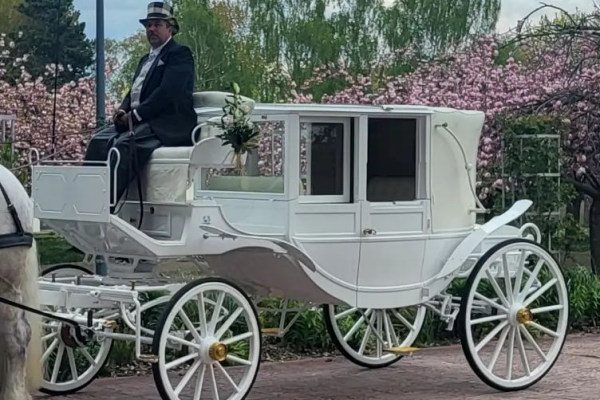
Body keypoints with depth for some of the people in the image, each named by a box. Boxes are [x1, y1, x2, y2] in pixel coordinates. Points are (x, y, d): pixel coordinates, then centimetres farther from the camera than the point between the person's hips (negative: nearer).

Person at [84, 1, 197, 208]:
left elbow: (168, 92, -14)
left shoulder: (180, 53, -1)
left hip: (168, 125, -8)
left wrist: (136, 114, -16)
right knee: (99, 141, -14)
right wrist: (123, 111, 0)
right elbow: (133, 91, 23)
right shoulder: (146, 59, 28)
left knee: (124, 144, -32)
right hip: (136, 121, 9)